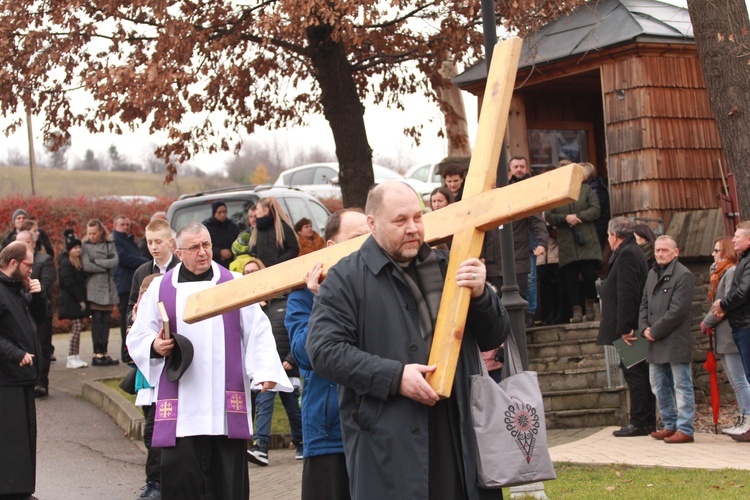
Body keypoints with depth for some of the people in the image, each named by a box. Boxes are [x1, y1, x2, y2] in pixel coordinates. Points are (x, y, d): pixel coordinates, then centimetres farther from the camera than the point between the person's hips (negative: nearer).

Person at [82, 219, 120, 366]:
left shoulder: (110, 245, 10)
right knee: (96, 320, -6)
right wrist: (106, 267, -6)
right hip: (94, 288, -3)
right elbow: (86, 266, -9)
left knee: (106, 321, 4)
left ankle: (104, 353, 9)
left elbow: (115, 261, -5)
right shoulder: (86, 246, 2)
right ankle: (97, 354, -5)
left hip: (109, 287, 3)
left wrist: (97, 262, -9)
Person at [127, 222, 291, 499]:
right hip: (180, 410, 0)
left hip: (227, 406, 0)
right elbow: (136, 338, 14)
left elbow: (258, 331, 3)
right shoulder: (160, 288, 10)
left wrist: (265, 371, -12)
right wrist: (154, 346, -9)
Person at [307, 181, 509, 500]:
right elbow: (325, 350, -9)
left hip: (459, 436, 5)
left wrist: (480, 295, -6)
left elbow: (493, 339, 15)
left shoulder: (445, 267, 16)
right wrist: (394, 377, -17)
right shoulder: (346, 278, 0)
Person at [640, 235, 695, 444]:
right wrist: (644, 328, 0)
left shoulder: (683, 275, -10)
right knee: (659, 386, 14)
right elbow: (644, 304, 18)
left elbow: (677, 311, -16)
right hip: (656, 342, 8)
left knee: (682, 386, -3)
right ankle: (670, 425, 24)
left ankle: (685, 429, -1)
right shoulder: (653, 274, 16)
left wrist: (654, 331, -13)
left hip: (676, 342, -8)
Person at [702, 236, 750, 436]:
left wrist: (707, 322, -10)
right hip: (723, 335, 10)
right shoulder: (721, 273, 19)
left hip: (730, 334, -10)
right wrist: (709, 322, 3)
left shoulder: (732, 272, -12)